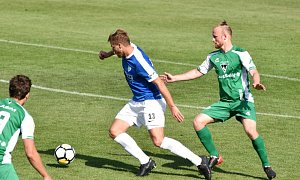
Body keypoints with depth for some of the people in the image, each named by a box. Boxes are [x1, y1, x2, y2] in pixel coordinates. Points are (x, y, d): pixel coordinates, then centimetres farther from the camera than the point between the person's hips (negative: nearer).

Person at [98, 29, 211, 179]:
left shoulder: (139, 61, -26)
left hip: (152, 101, -10)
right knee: (114, 132, 1)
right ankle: (145, 162, 5)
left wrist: (172, 107, -23)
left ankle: (200, 162, -15)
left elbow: (159, 83, -24)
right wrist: (107, 54, 31)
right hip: (136, 102, 10)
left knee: (158, 141, -21)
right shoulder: (129, 49, 0)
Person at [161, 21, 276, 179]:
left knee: (250, 130, -26)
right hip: (224, 102, 6)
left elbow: (254, 72, -17)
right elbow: (198, 72, 21)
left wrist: (256, 83, -41)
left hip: (243, 101, -6)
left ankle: (266, 165, -8)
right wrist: (174, 78, 19)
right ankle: (215, 156, 5)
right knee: (198, 121, -8)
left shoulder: (240, 53, -9)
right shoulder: (213, 57, 9)